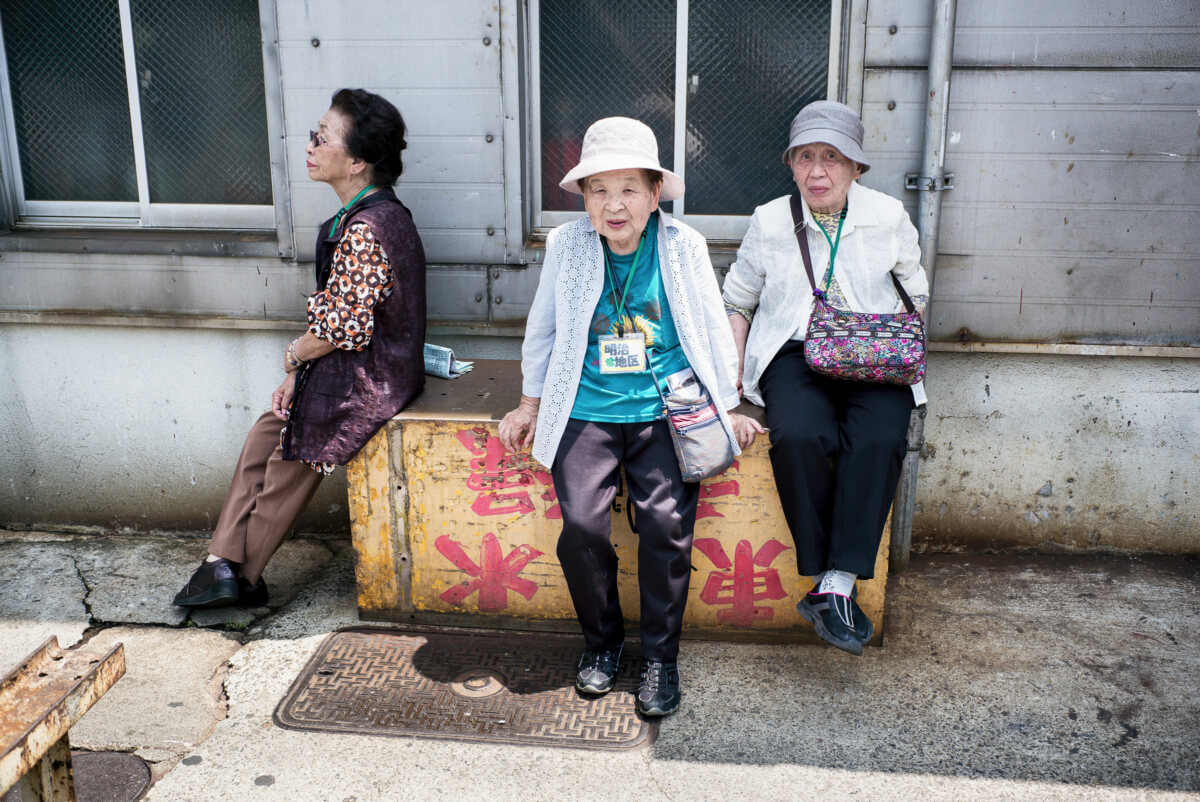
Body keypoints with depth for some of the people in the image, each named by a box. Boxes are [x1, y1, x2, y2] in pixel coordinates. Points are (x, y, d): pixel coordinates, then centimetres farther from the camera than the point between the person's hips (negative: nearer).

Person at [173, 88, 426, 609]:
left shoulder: (366, 229, -26)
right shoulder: (369, 214, 7)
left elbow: (341, 329, -24)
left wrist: (295, 355, -4)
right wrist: (300, 369, 5)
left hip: (369, 380, -9)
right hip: (351, 367, 9)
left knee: (288, 467, 5)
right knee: (263, 437, 10)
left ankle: (239, 576, 26)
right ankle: (224, 563, 15)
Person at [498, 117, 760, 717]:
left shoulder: (683, 247, 1)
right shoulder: (567, 245, 3)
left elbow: (711, 327, 10)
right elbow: (543, 328, 13)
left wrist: (726, 408, 12)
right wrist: (531, 404, 16)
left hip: (665, 410, 0)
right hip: (586, 412, 1)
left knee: (666, 521, -18)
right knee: (582, 522, -16)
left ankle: (660, 655, 5)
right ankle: (602, 640, 11)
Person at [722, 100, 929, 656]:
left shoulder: (888, 218, 9)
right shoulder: (769, 222, 8)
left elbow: (915, 297, 20)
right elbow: (737, 300, 17)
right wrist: (733, 368, 4)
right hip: (793, 354, 0)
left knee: (879, 440, -32)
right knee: (800, 435, -33)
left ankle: (835, 587, -28)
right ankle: (827, 580, -20)